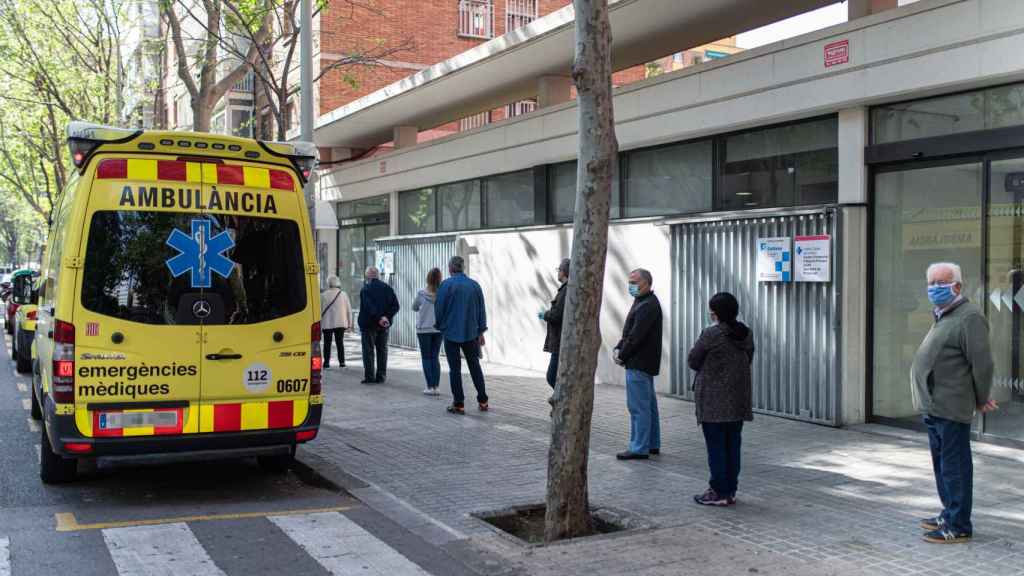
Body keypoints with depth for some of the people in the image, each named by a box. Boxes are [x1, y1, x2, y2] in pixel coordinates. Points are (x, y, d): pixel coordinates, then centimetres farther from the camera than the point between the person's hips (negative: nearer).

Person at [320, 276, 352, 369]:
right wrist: (349, 323, 10)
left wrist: (319, 324, 4)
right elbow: (349, 310, 2)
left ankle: (326, 362, 1)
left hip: (327, 324, -2)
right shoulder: (343, 294, 0)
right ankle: (342, 362, 5)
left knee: (327, 343, 5)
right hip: (341, 323, 2)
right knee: (340, 343, 9)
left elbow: (320, 310, -3)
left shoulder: (323, 295, -5)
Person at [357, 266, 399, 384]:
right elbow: (395, 306, 0)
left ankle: (369, 376, -2)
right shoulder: (387, 288, 6)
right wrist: (387, 317, -7)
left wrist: (379, 318, -20)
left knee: (368, 350, 2)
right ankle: (381, 376, 11)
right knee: (382, 350, 11)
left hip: (369, 324, -4)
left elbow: (369, 307, -21)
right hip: (384, 326, 5)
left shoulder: (365, 289, -9)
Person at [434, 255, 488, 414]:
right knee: (475, 366, 14)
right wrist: (481, 331, 13)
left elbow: (438, 308, -6)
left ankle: (459, 404, 2)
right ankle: (483, 401, 16)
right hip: (471, 333, 4)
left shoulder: (446, 285, -8)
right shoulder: (475, 285, 4)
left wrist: (440, 326, 11)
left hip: (451, 333, -4)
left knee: (455, 368, 2)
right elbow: (481, 310, 7)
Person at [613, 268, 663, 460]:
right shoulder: (642, 301, 16)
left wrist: (622, 356, -11)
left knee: (638, 406, -7)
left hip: (639, 364, -11)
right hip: (644, 363, 11)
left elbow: (636, 336, -21)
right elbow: (629, 331, 19)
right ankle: (652, 444, 24)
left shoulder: (648, 306, -18)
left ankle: (639, 448, -4)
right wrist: (618, 348, 5)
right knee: (648, 404, 16)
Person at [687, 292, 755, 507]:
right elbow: (748, 361, 13)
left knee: (716, 446, 0)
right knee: (732, 444, 11)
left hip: (714, 400, -6)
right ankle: (730, 491, 17)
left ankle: (719, 492, 2)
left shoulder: (711, 334, -15)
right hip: (738, 398, 6)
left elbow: (693, 361, -6)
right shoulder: (746, 334, 4)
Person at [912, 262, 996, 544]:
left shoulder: (969, 317, -14)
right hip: (933, 407, 10)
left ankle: (958, 526, 1)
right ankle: (949, 515, 30)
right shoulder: (943, 317, 18)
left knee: (954, 467, -4)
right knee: (942, 464, 18)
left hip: (951, 409, -10)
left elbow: (982, 363, -18)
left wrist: (981, 400, -8)